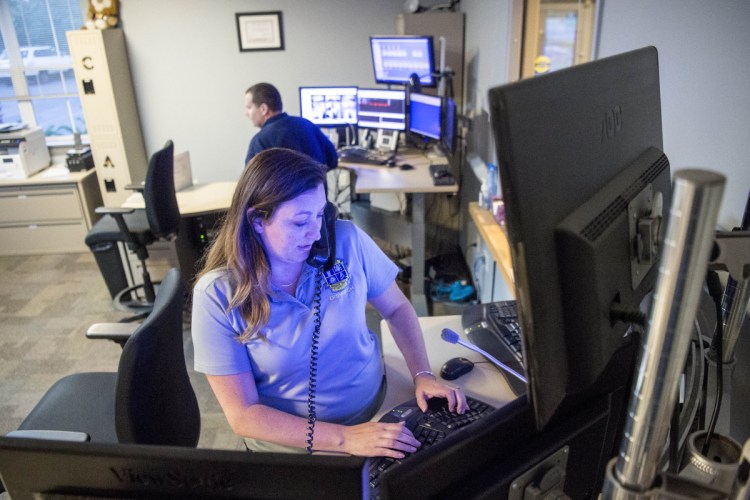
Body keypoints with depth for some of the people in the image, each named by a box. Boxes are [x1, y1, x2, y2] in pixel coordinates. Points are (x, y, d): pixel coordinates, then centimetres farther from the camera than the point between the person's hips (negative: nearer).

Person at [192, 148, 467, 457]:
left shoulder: (347, 240, -11)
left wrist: (422, 375, -10)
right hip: (288, 443, -3)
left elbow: (397, 308, 5)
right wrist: (344, 439, -23)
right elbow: (243, 416, -15)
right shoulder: (217, 295, -17)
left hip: (378, 414, 4)